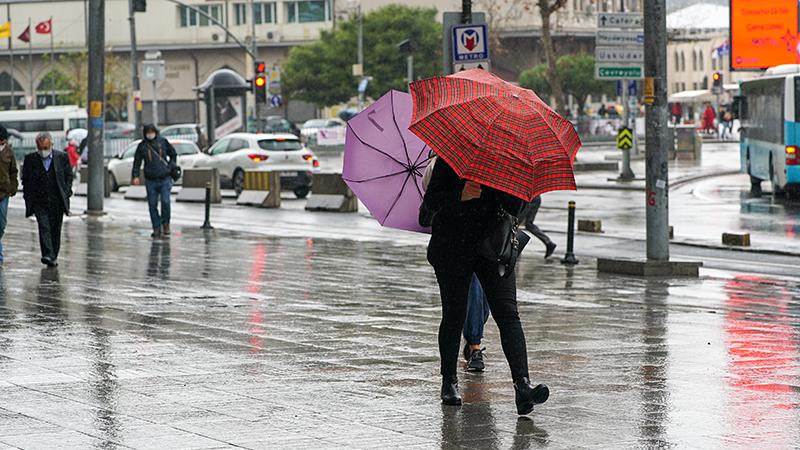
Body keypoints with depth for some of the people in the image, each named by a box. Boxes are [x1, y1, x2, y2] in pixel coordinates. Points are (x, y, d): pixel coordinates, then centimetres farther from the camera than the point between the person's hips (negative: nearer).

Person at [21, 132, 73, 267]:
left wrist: (66, 193, -1)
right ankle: (48, 255, -25)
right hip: (39, 202, -1)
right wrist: (28, 197, 0)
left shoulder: (62, 157, 2)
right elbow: (25, 180, 8)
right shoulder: (30, 159, 1)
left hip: (57, 201, 1)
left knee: (55, 230, 7)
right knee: (44, 227, -16)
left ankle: (53, 257, 18)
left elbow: (69, 176, 9)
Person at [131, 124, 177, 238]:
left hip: (165, 179, -1)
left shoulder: (163, 142, 4)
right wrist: (135, 176, -3)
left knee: (165, 202, -11)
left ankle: (165, 224, 8)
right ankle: (156, 228, 9)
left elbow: (173, 154, 18)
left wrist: (171, 167, 9)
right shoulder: (142, 146, 3)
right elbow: (137, 162, 6)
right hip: (151, 180, 1)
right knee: (152, 205, 1)